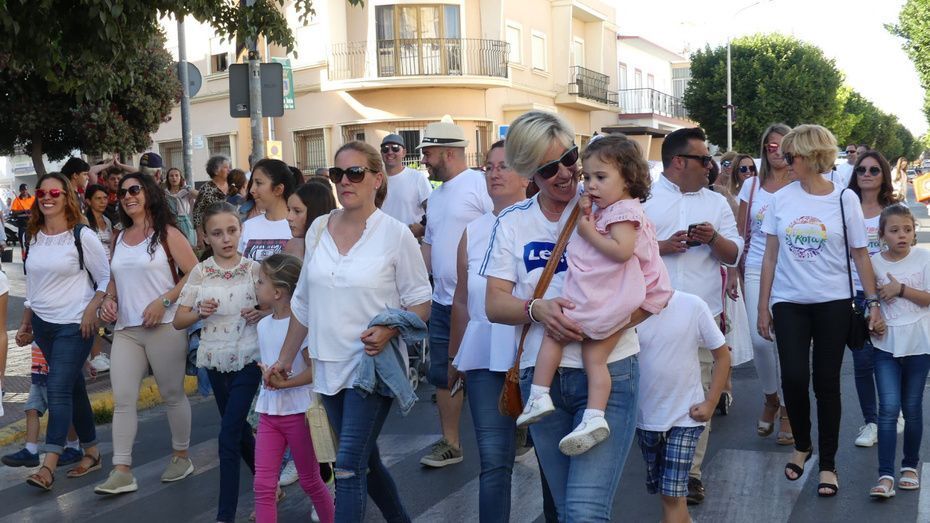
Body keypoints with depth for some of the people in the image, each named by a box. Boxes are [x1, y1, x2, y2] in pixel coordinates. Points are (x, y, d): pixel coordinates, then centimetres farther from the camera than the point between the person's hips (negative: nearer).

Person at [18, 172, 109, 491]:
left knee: (58, 390, -11)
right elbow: (32, 285, 17)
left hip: (74, 325, -6)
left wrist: (91, 308, -17)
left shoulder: (83, 236, -8)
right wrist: (26, 324, 17)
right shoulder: (35, 237, 8)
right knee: (73, 388, 12)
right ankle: (92, 452, 21)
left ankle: (49, 465, -10)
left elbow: (106, 278, -5)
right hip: (43, 324, 6)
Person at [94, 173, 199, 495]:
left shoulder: (167, 234, -3)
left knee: (172, 395, 6)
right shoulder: (119, 238, 14)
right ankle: (122, 471, 0)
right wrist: (109, 299, 4)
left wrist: (163, 301, -16)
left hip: (163, 326, -5)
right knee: (122, 399, -2)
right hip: (125, 329, 5)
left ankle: (181, 457, 23)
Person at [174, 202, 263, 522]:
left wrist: (261, 313, -16)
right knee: (239, 429, 17)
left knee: (228, 436, -8)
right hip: (215, 360, 4)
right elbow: (178, 321, 1)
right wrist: (199, 313, -18)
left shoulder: (254, 269, -7)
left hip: (247, 360, -4)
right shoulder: (200, 272, -2)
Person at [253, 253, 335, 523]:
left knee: (310, 481, 10)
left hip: (298, 412, -6)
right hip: (269, 413, 6)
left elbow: (316, 369, -20)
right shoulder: (263, 325, 6)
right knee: (263, 485, 0)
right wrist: (268, 379, 3)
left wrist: (284, 383, -26)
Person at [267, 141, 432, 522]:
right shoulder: (318, 229, 5)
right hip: (329, 366, 6)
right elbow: (303, 302, 13)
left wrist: (388, 331, -23)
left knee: (349, 466, -11)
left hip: (372, 364, -6)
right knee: (366, 461, 17)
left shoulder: (396, 234, -9)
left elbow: (420, 303, -5)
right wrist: (285, 358, 15)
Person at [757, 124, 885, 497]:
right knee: (793, 378, -5)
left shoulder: (845, 199, -4)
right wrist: (763, 307, 4)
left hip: (832, 303, -1)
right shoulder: (781, 199, 2)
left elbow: (860, 256, 2)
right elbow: (770, 256, 5)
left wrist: (873, 303, -2)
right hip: (789, 304, 1)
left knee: (826, 383, 3)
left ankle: (828, 463, 18)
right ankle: (802, 445, 23)